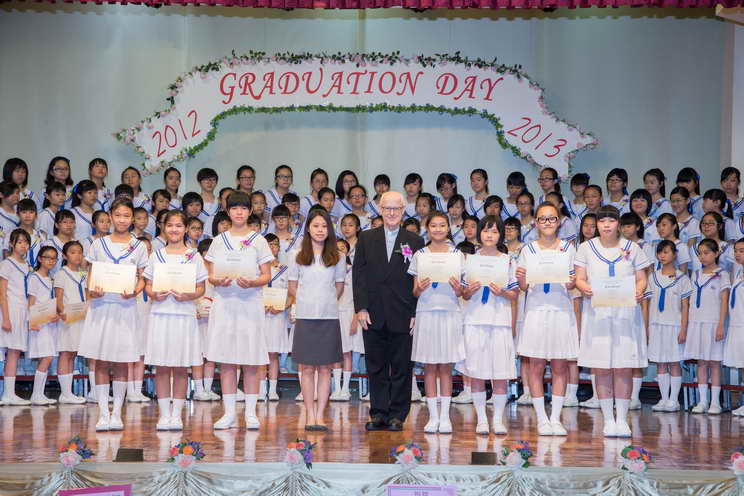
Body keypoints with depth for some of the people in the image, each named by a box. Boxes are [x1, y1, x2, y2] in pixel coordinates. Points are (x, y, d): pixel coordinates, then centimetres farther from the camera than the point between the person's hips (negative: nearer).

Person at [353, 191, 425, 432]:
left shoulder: (415, 242, 5)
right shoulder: (366, 238, 9)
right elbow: (358, 274, 4)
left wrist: (416, 313, -6)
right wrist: (360, 308, -5)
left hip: (402, 316, -1)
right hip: (373, 315, 1)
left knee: (401, 368, 3)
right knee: (376, 367, 6)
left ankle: (397, 415, 10)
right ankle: (378, 414, 13)